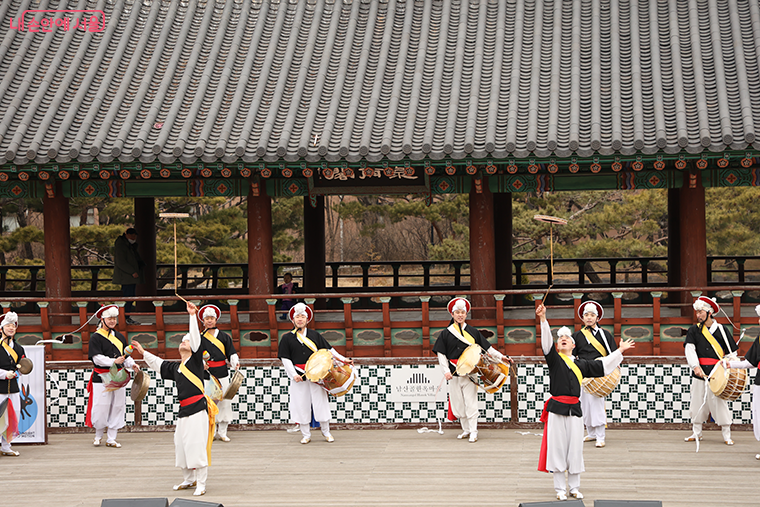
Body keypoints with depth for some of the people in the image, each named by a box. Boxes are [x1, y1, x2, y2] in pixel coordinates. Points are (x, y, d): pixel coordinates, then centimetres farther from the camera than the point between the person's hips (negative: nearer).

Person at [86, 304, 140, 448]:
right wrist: (113, 362, -23)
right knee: (101, 407, -5)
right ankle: (98, 436, 16)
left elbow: (125, 356, 20)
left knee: (118, 407, 4)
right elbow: (97, 358, -13)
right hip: (101, 376, -5)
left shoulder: (120, 337, 15)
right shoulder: (95, 337, -4)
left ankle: (111, 439, 12)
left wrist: (132, 365, 1)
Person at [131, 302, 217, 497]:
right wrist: (143, 352, 39)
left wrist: (192, 315, -16)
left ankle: (201, 484, -5)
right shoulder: (175, 368, 18)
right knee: (181, 444, 11)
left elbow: (196, 339, -11)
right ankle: (189, 480, 27)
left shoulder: (195, 360, -1)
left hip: (197, 408, -8)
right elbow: (158, 364, 35)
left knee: (197, 445, -9)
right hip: (184, 410, 8)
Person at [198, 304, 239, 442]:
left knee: (225, 402, -2)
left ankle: (222, 432, 7)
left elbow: (231, 353, 8)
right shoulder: (200, 338, 8)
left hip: (222, 374, 1)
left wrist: (235, 362, -10)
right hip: (207, 374, -1)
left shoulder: (224, 337, 11)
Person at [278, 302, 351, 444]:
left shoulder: (315, 335, 11)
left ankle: (326, 432, 15)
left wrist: (342, 359, 3)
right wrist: (293, 374, -10)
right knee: (301, 405, 0)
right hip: (298, 377, -1)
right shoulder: (287, 338, 5)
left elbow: (328, 349, 13)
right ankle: (306, 435, 11)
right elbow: (285, 359, 1)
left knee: (321, 402, 1)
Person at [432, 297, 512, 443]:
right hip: (454, 373, 1)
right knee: (458, 403, 5)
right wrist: (446, 370, -8)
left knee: (471, 402, -6)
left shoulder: (473, 332, 7)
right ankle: (466, 429, 18)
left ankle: (473, 431, -1)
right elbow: (441, 354, 4)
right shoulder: (446, 333, 5)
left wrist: (500, 356, -1)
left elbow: (487, 348, 10)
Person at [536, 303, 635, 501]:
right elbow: (546, 342, -11)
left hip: (574, 409, 3)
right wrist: (543, 319, -25)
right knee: (557, 447, -1)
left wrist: (620, 351, 29)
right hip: (557, 408, -3)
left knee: (575, 448, 4)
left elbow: (603, 366, 23)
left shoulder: (581, 364, 14)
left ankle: (574, 487, 15)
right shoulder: (554, 359, 3)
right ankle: (560, 488, 7)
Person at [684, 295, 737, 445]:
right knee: (697, 402, 6)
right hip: (699, 373, 2)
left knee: (720, 403, -5)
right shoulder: (694, 330, 7)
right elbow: (689, 349, -6)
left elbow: (732, 353, 7)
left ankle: (727, 435, 2)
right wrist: (695, 366, -21)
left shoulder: (722, 330, 4)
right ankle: (696, 433, 18)